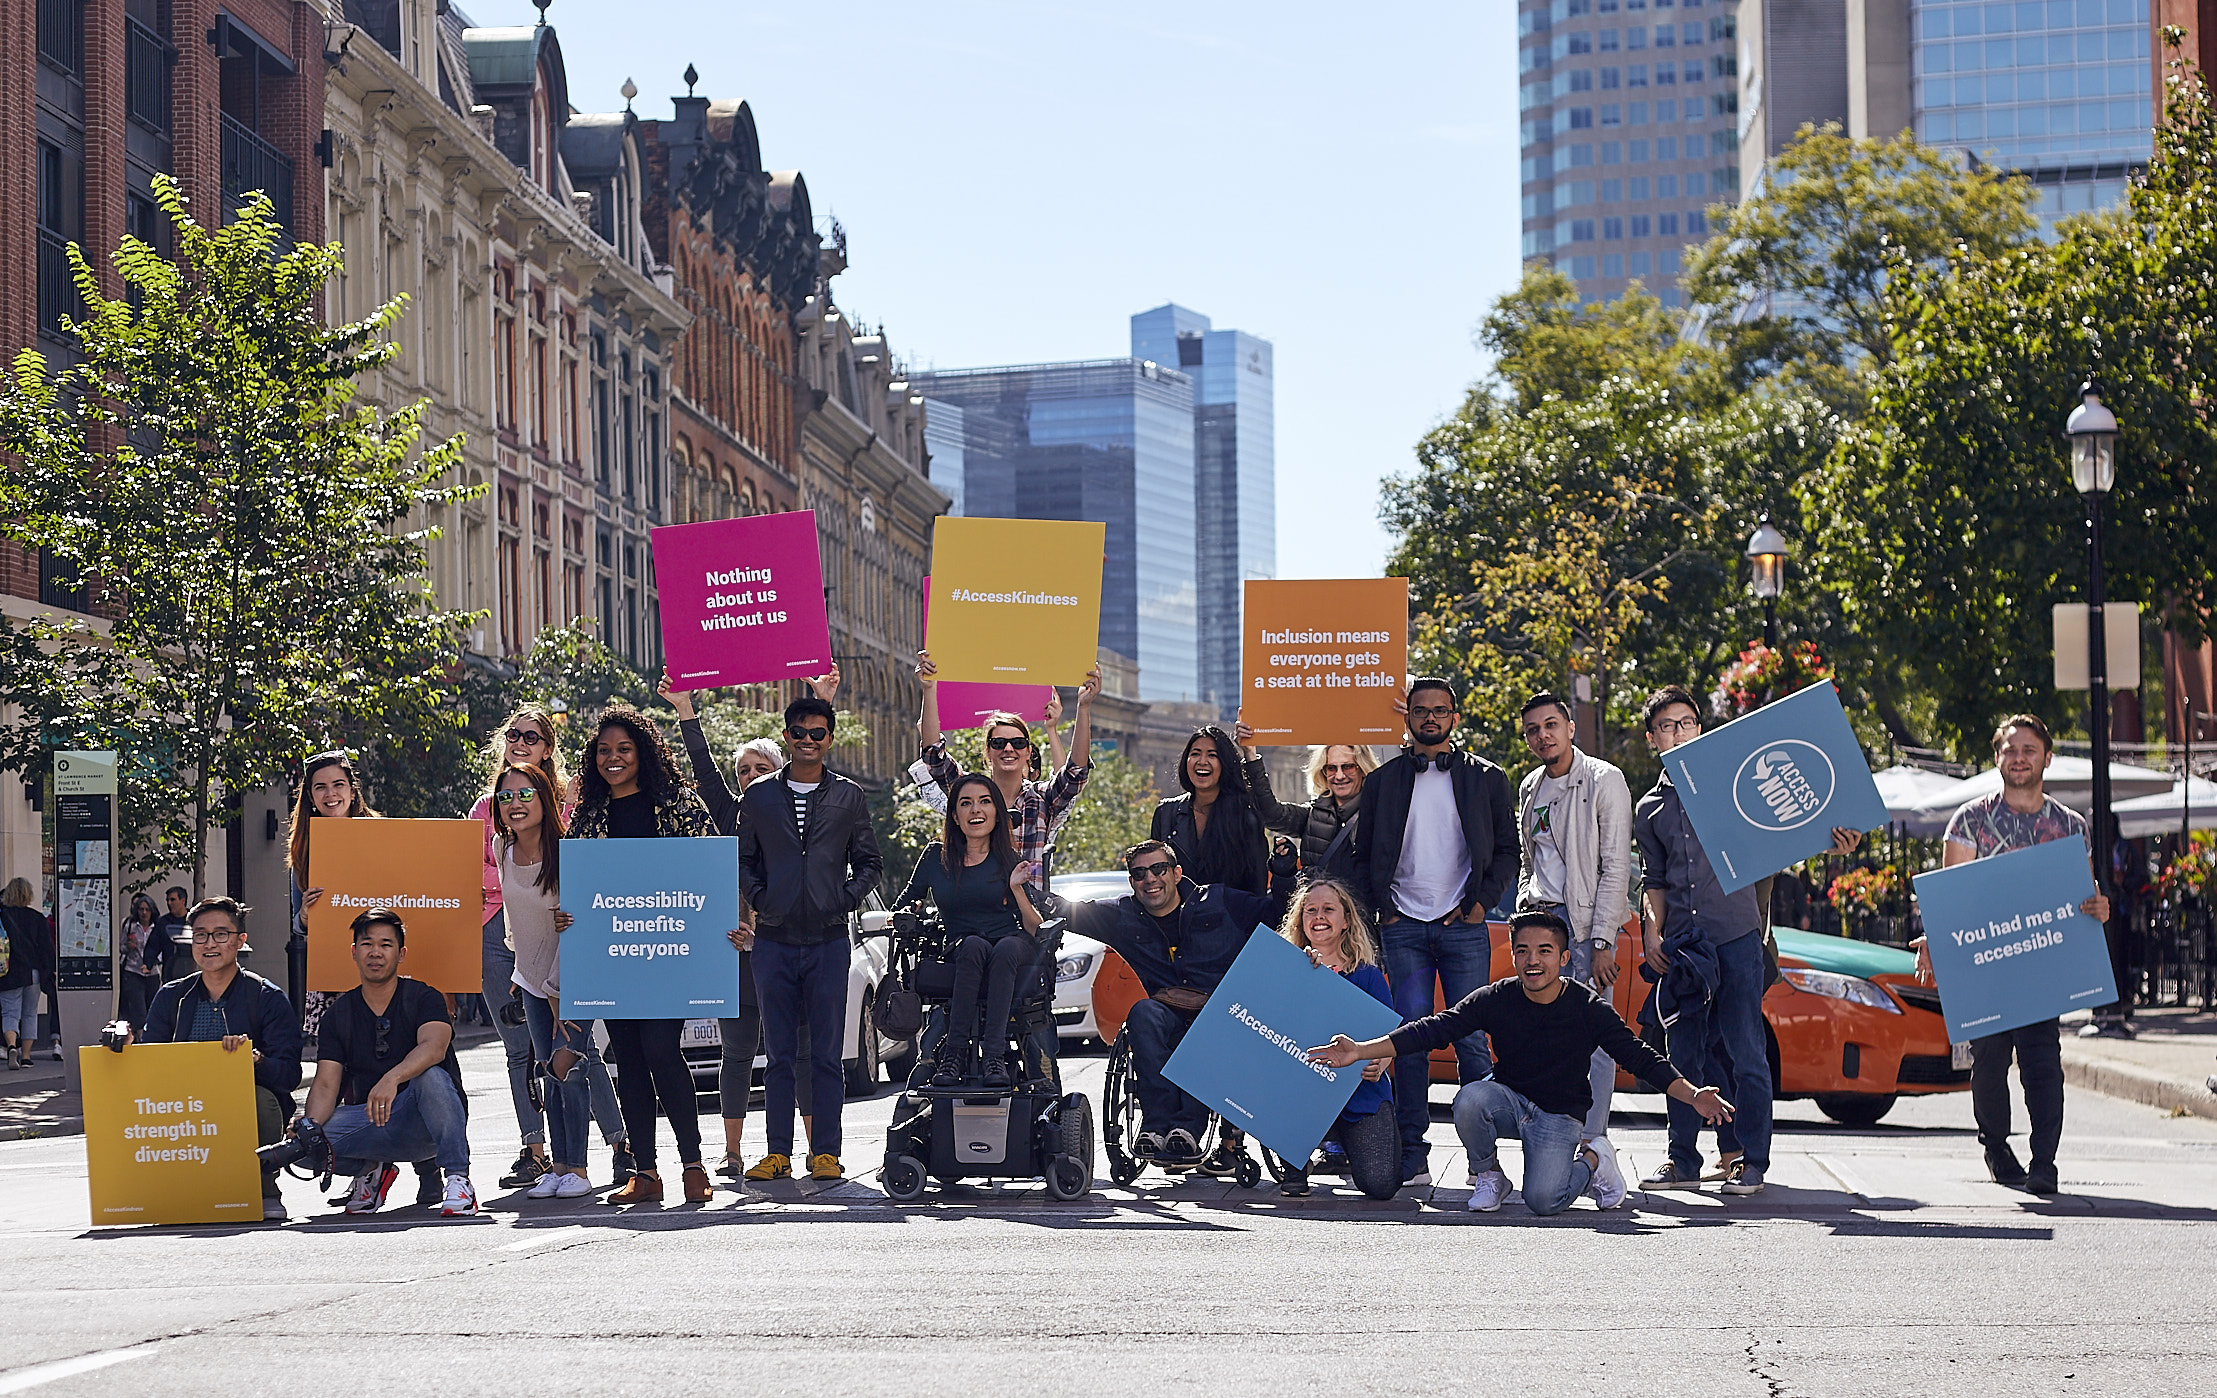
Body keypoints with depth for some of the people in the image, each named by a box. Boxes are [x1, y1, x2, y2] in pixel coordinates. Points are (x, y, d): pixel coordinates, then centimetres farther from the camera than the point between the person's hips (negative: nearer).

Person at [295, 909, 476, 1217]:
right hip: (370, 1121, 4)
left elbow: (433, 1047, -28)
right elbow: (326, 1084, -3)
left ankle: (458, 1179, -25)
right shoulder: (338, 1013, 6)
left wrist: (392, 1078, -48)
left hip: (423, 1121, -4)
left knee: (430, 1076, -37)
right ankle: (369, 1169, 9)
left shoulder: (424, 998, -6)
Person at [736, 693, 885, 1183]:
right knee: (779, 1053, 4)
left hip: (828, 939, -1)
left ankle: (826, 1152, 2)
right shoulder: (758, 796, 9)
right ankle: (777, 1152, 9)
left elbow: (869, 862, 11)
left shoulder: (849, 797, 7)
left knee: (826, 1054, -1)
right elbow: (744, 860, 13)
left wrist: (846, 900, -3)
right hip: (774, 938, 1)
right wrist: (759, 900, -2)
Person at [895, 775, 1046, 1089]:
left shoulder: (1011, 860, 8)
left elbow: (1035, 929, 4)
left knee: (1007, 947, -36)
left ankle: (994, 1054, -43)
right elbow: (904, 903, 23)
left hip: (1011, 958, 0)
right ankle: (954, 1053, -39)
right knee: (973, 945, -35)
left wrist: (1017, 889, -11)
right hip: (957, 958, 1)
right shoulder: (936, 856, 12)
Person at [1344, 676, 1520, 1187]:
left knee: (1471, 1040, -4)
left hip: (1463, 928, -1)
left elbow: (1507, 851, 9)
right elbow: (1361, 854, 13)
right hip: (1404, 928, 1)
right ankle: (1413, 1156, -2)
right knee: (1410, 1039, -4)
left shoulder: (1486, 778, 9)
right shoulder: (1383, 781, 12)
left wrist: (1481, 902, -3)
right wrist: (1381, 909, 1)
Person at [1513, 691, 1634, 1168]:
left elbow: (1615, 868, -10)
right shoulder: (1530, 788, 15)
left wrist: (1602, 942, -16)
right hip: (1540, 916, 6)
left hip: (1585, 919, -6)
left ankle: (1594, 1139, -6)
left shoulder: (1604, 780, -6)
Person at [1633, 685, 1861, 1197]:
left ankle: (1752, 1162, 0)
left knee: (1745, 1053, -5)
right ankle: (1683, 1160, 12)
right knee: (1682, 1053, 3)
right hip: (1680, 944, 3)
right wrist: (1652, 934, 7)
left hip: (1736, 937, -3)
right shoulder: (1649, 811, 17)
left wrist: (1827, 842, -11)